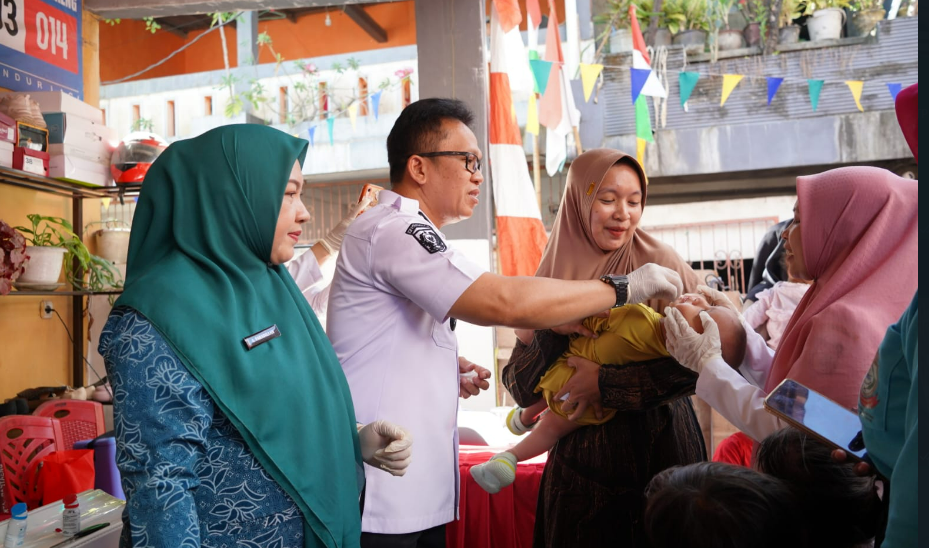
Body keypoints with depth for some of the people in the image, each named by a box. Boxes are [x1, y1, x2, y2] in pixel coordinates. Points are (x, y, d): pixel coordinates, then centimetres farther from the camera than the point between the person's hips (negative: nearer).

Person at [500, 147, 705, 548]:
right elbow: (522, 392, -1)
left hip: (660, 452, -2)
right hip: (579, 464, 2)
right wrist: (550, 333, -18)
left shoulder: (661, 264, -6)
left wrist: (606, 386, -19)